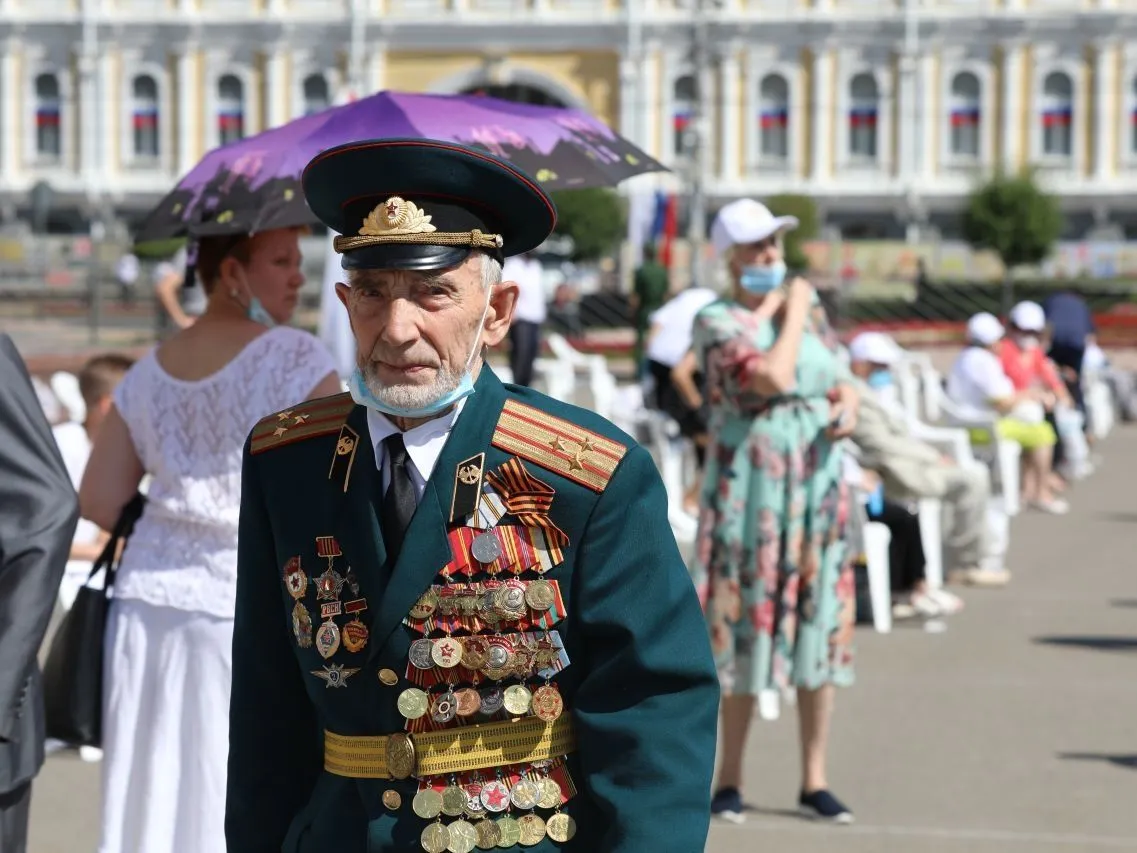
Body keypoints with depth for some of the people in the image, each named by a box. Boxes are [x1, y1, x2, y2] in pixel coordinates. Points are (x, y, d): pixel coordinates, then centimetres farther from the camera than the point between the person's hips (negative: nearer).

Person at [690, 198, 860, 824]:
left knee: (821, 624, 3)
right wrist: (792, 313, -8)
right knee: (746, 625, 0)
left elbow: (843, 382, 14)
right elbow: (772, 378, -21)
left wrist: (848, 408, -9)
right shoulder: (716, 321, -7)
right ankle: (729, 779, 11)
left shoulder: (808, 309, 11)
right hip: (748, 489, -5)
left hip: (817, 485, 5)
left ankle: (814, 780, 10)